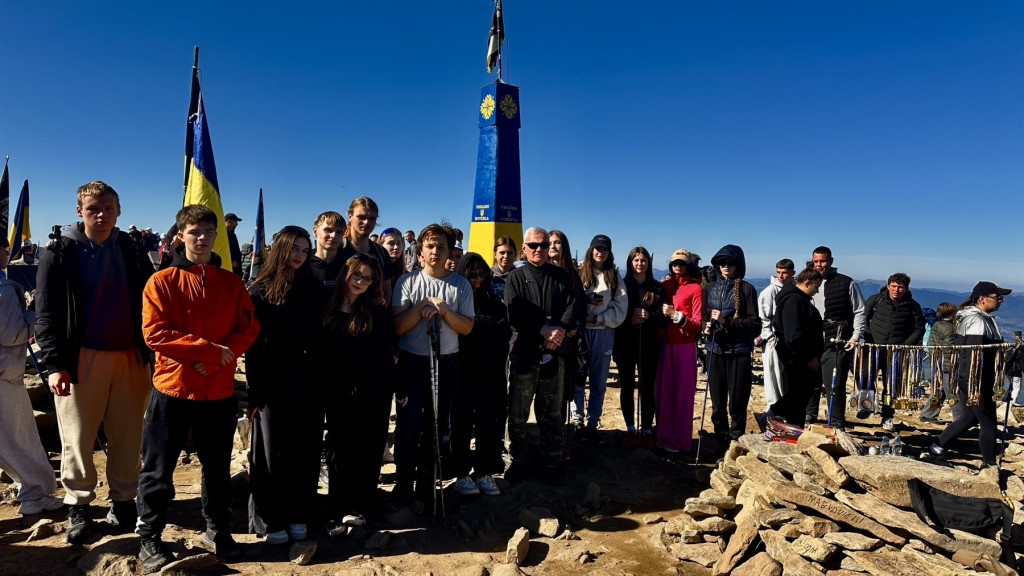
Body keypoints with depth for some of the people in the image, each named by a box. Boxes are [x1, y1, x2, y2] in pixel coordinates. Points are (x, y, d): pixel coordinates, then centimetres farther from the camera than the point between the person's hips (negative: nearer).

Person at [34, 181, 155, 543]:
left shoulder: (131, 252, 8)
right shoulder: (60, 253, 1)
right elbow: (46, 314, -3)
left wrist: (149, 351, 1)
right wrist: (54, 364, -11)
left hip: (130, 357, 2)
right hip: (81, 358, -2)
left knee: (127, 435, 8)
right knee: (78, 437, 6)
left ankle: (123, 499, 24)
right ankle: (78, 506, 23)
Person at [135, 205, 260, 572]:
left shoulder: (232, 283, 5)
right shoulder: (161, 282, -3)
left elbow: (249, 328, -1)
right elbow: (154, 333, -12)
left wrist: (217, 360, -16)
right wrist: (209, 348, -18)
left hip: (219, 391, 2)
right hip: (172, 388, -2)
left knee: (217, 466, 14)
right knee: (158, 469, 8)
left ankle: (217, 531, 30)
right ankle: (149, 539, 24)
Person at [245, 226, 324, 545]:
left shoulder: (314, 290, 7)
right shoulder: (260, 292, -2)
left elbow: (320, 337, 6)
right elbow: (251, 344, -5)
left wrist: (322, 378, -1)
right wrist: (255, 391, -11)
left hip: (308, 381, 3)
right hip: (273, 382, -3)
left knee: (304, 450, 9)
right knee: (273, 451, 6)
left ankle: (298, 514, 22)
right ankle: (271, 519, 18)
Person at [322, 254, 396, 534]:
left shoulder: (376, 312, 1)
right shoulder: (326, 306, 4)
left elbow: (384, 353, 0)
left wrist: (397, 386, -2)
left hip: (372, 393, -1)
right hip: (338, 392, 2)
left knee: (367, 451, 4)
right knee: (339, 451, 7)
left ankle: (357, 508, 14)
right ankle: (337, 512, 16)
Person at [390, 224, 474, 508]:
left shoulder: (461, 284, 2)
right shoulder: (407, 281, -1)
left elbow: (467, 327, -2)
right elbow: (398, 326, -6)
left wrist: (444, 310, -17)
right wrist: (421, 305, -19)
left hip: (446, 363, 2)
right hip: (412, 362, -1)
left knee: (438, 427, 10)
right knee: (409, 427, -3)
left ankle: (427, 484, 26)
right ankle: (403, 484, 16)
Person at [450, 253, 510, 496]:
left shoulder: (494, 302, 11)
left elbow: (504, 335, 2)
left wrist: (475, 339, -8)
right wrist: (488, 338, -14)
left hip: (489, 373, 3)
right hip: (463, 372, -3)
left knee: (488, 423, 4)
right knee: (463, 424, 1)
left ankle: (484, 472, 14)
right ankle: (462, 474, 10)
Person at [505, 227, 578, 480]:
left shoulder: (561, 276, 12)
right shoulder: (515, 277, 4)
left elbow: (572, 306, 1)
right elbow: (514, 314, -8)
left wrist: (561, 330, -17)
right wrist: (543, 330, -18)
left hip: (553, 352, 2)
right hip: (524, 352, -2)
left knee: (552, 413, 10)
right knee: (518, 412, 3)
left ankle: (550, 462, 21)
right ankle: (517, 460, 18)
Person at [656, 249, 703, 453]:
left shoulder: (695, 288, -2)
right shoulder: (666, 285, 10)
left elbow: (697, 324, -6)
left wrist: (676, 315, -17)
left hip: (684, 346, -4)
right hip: (665, 344, 4)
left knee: (682, 392, 0)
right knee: (663, 391, 6)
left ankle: (680, 439, 8)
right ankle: (664, 435, 17)